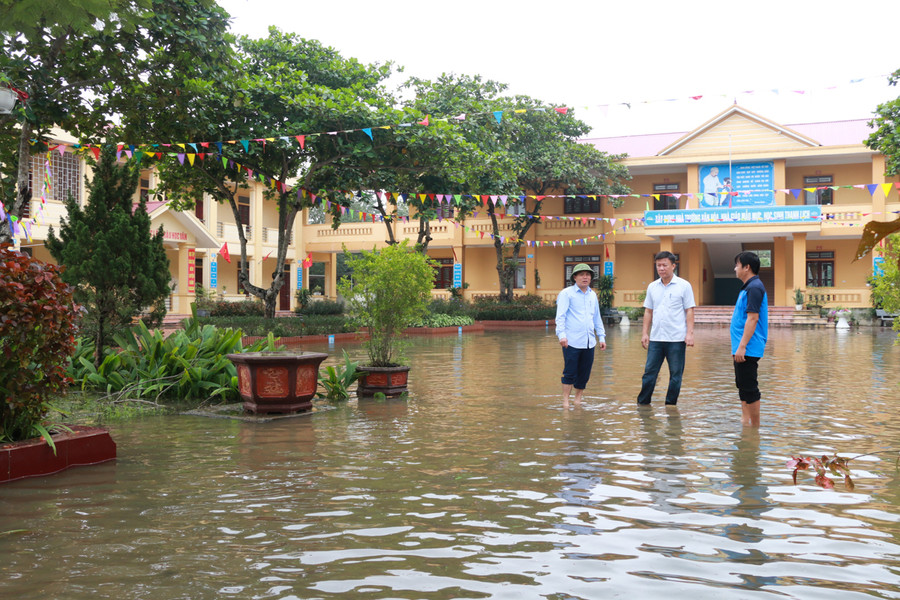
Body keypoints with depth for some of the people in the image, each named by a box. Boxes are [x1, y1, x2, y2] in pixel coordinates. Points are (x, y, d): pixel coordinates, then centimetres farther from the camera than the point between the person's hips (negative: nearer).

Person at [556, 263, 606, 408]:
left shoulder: (592, 295, 18)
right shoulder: (567, 293, 0)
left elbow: (597, 318, 26)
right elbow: (560, 316, -8)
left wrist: (601, 337, 22)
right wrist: (561, 334, -20)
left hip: (589, 342, 5)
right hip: (572, 341, -5)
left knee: (584, 374, 8)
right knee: (569, 373, -4)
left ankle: (578, 399, 21)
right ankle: (565, 401, 5)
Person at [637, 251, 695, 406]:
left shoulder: (684, 286, -2)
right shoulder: (652, 287, 10)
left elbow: (689, 311, -3)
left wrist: (690, 333, -10)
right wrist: (644, 333, 7)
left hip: (676, 339, -3)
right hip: (656, 338, 3)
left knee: (676, 374, 4)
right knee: (649, 372, 6)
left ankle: (671, 405, 14)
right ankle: (642, 403, 14)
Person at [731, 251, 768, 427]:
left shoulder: (754, 288, -16)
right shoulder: (748, 287, 16)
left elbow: (752, 319, -23)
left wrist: (742, 346, -25)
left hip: (748, 349, -11)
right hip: (742, 349, 11)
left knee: (749, 389, -5)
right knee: (743, 387, 16)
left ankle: (755, 425, 1)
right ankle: (745, 421, 25)